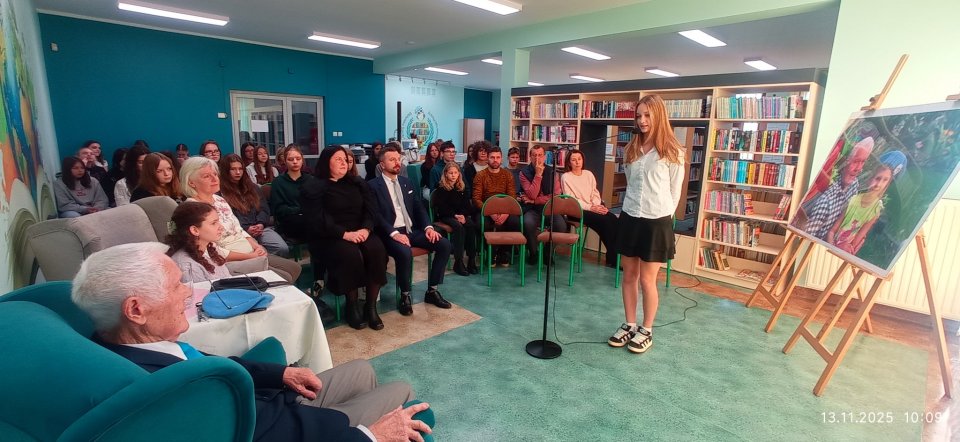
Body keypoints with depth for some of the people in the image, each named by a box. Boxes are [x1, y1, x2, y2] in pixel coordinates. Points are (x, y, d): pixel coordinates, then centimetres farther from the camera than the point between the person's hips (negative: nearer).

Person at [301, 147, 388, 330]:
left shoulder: (357, 183, 17)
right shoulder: (313, 187, 2)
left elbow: (371, 209, 6)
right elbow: (317, 220, -10)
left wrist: (366, 229, -15)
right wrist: (344, 234, -21)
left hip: (360, 233, 4)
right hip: (330, 237, -4)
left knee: (377, 250, -26)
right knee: (351, 255, -34)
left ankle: (371, 306, -17)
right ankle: (351, 305, -13)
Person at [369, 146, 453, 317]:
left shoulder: (406, 182, 16)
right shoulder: (373, 185, -3)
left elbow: (419, 208, 14)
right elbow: (376, 215, -12)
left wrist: (428, 227, -3)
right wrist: (394, 233, -25)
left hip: (412, 230, 6)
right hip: (390, 234, -6)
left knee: (444, 244, -12)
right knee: (405, 253, -37)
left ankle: (432, 291, 0)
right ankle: (405, 296, -11)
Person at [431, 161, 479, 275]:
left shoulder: (461, 188, 13)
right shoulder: (441, 188, 0)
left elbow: (467, 205, 9)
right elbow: (442, 207, -6)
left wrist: (463, 215, -11)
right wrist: (455, 216, -16)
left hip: (461, 215, 4)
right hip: (445, 216, -4)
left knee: (471, 225, -28)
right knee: (459, 227, -34)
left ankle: (471, 260, -27)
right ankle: (458, 262, -32)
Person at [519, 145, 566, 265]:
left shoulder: (552, 171, 4)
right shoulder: (524, 172, -3)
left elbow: (556, 195, -5)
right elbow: (532, 195, -15)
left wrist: (534, 200, -10)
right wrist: (538, 174, -18)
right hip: (532, 208, -2)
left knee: (561, 225, -27)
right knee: (528, 223, -35)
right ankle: (533, 253, -7)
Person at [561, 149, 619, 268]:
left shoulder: (589, 174, 16)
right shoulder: (566, 177, -2)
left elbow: (595, 193, 13)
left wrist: (598, 206, -9)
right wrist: (590, 208, -17)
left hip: (594, 208, 5)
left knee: (613, 219, -24)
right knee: (605, 221, -27)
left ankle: (615, 255, -17)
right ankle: (612, 257, -16)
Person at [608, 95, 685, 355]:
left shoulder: (672, 152, -5)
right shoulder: (631, 149, 10)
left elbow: (675, 192, -1)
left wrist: (662, 215, 0)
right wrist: (632, 207, 12)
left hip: (657, 222, -5)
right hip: (629, 218, 5)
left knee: (647, 280, 2)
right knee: (629, 276, 11)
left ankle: (647, 331, 20)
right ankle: (629, 325, 25)